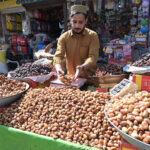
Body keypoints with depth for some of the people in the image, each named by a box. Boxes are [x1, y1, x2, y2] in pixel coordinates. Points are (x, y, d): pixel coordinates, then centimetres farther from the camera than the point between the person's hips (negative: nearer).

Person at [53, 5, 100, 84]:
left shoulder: (93, 36, -6)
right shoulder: (64, 37, -1)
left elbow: (93, 57, -15)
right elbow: (58, 55, -10)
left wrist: (83, 67, -36)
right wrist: (59, 68, -32)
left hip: (89, 77, -2)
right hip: (71, 77, 2)